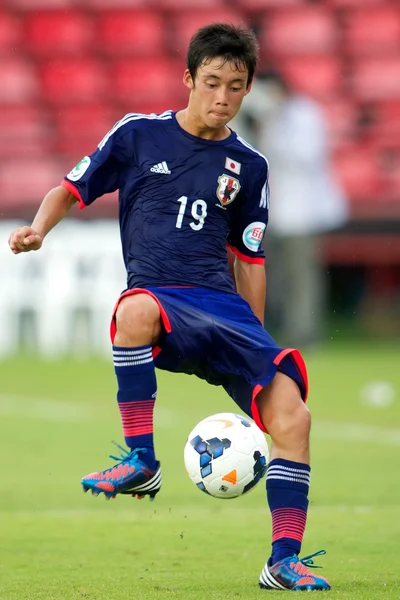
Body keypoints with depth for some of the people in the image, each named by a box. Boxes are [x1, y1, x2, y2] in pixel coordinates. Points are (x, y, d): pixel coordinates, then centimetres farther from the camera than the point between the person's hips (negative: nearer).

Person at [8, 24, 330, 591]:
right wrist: (39, 227, -9)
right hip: (162, 299, -3)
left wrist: (256, 347, 21)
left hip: (224, 309, 3)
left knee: (290, 413, -18)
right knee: (136, 310, -42)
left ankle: (284, 561, -9)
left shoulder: (247, 166, 14)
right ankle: (141, 462, -30)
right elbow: (72, 188, 13)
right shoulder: (138, 135, 7)